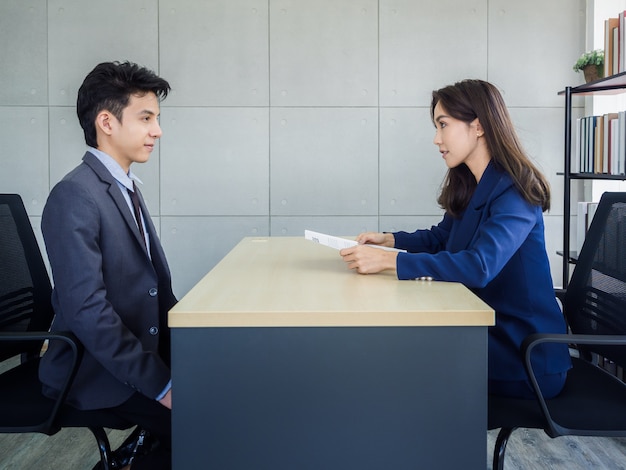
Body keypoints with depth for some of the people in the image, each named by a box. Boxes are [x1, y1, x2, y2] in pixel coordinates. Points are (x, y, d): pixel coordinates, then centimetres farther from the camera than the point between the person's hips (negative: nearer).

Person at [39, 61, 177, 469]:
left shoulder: (125, 188, 11)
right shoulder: (75, 196, -18)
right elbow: (86, 310, -24)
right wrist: (160, 385, -22)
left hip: (143, 349, 9)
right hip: (97, 375, -9)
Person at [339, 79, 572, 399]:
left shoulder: (514, 192, -20)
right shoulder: (468, 188, 6)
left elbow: (479, 266, -34)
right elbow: (439, 238, 21)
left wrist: (389, 260, -35)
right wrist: (388, 239, 2)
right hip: (487, 330, 7)